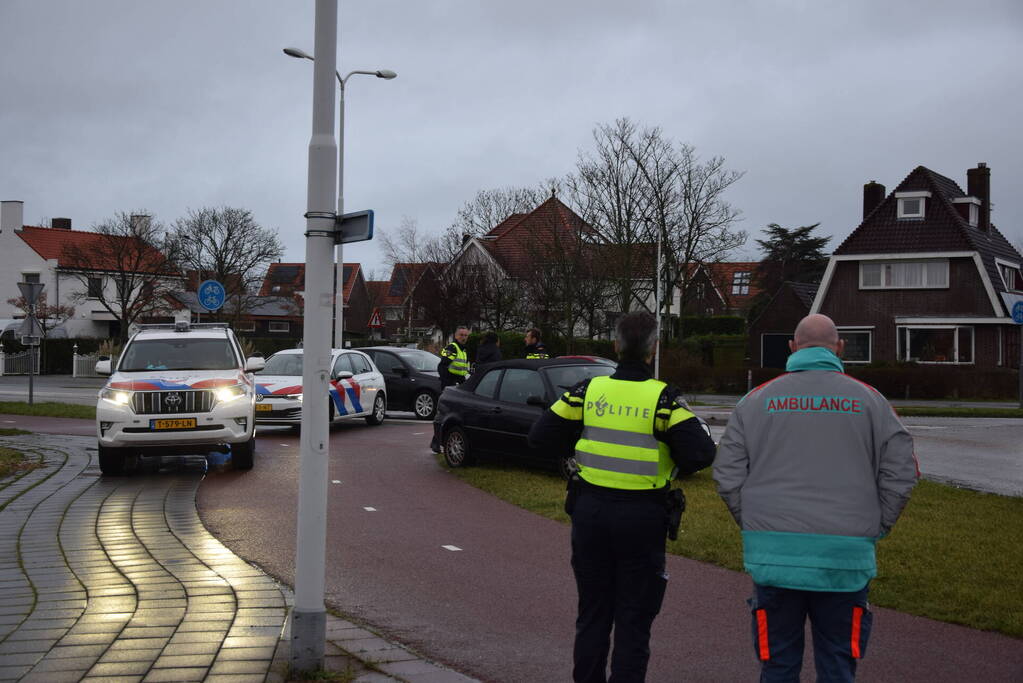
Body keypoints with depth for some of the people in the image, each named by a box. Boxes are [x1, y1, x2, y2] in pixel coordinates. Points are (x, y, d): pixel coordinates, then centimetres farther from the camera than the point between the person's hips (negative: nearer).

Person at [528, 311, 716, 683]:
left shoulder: (589, 390, -2)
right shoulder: (663, 397, -11)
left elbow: (541, 435, 1)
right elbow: (700, 453, -18)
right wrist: (674, 465, 2)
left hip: (590, 512, 3)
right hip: (642, 519, -3)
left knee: (592, 613, 16)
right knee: (634, 619, 7)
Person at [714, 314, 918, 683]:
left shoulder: (757, 399, 4)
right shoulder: (868, 399, 3)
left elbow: (728, 476, 2)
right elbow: (902, 472, 0)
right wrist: (874, 529, 9)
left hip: (774, 553, 1)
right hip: (845, 556, 0)